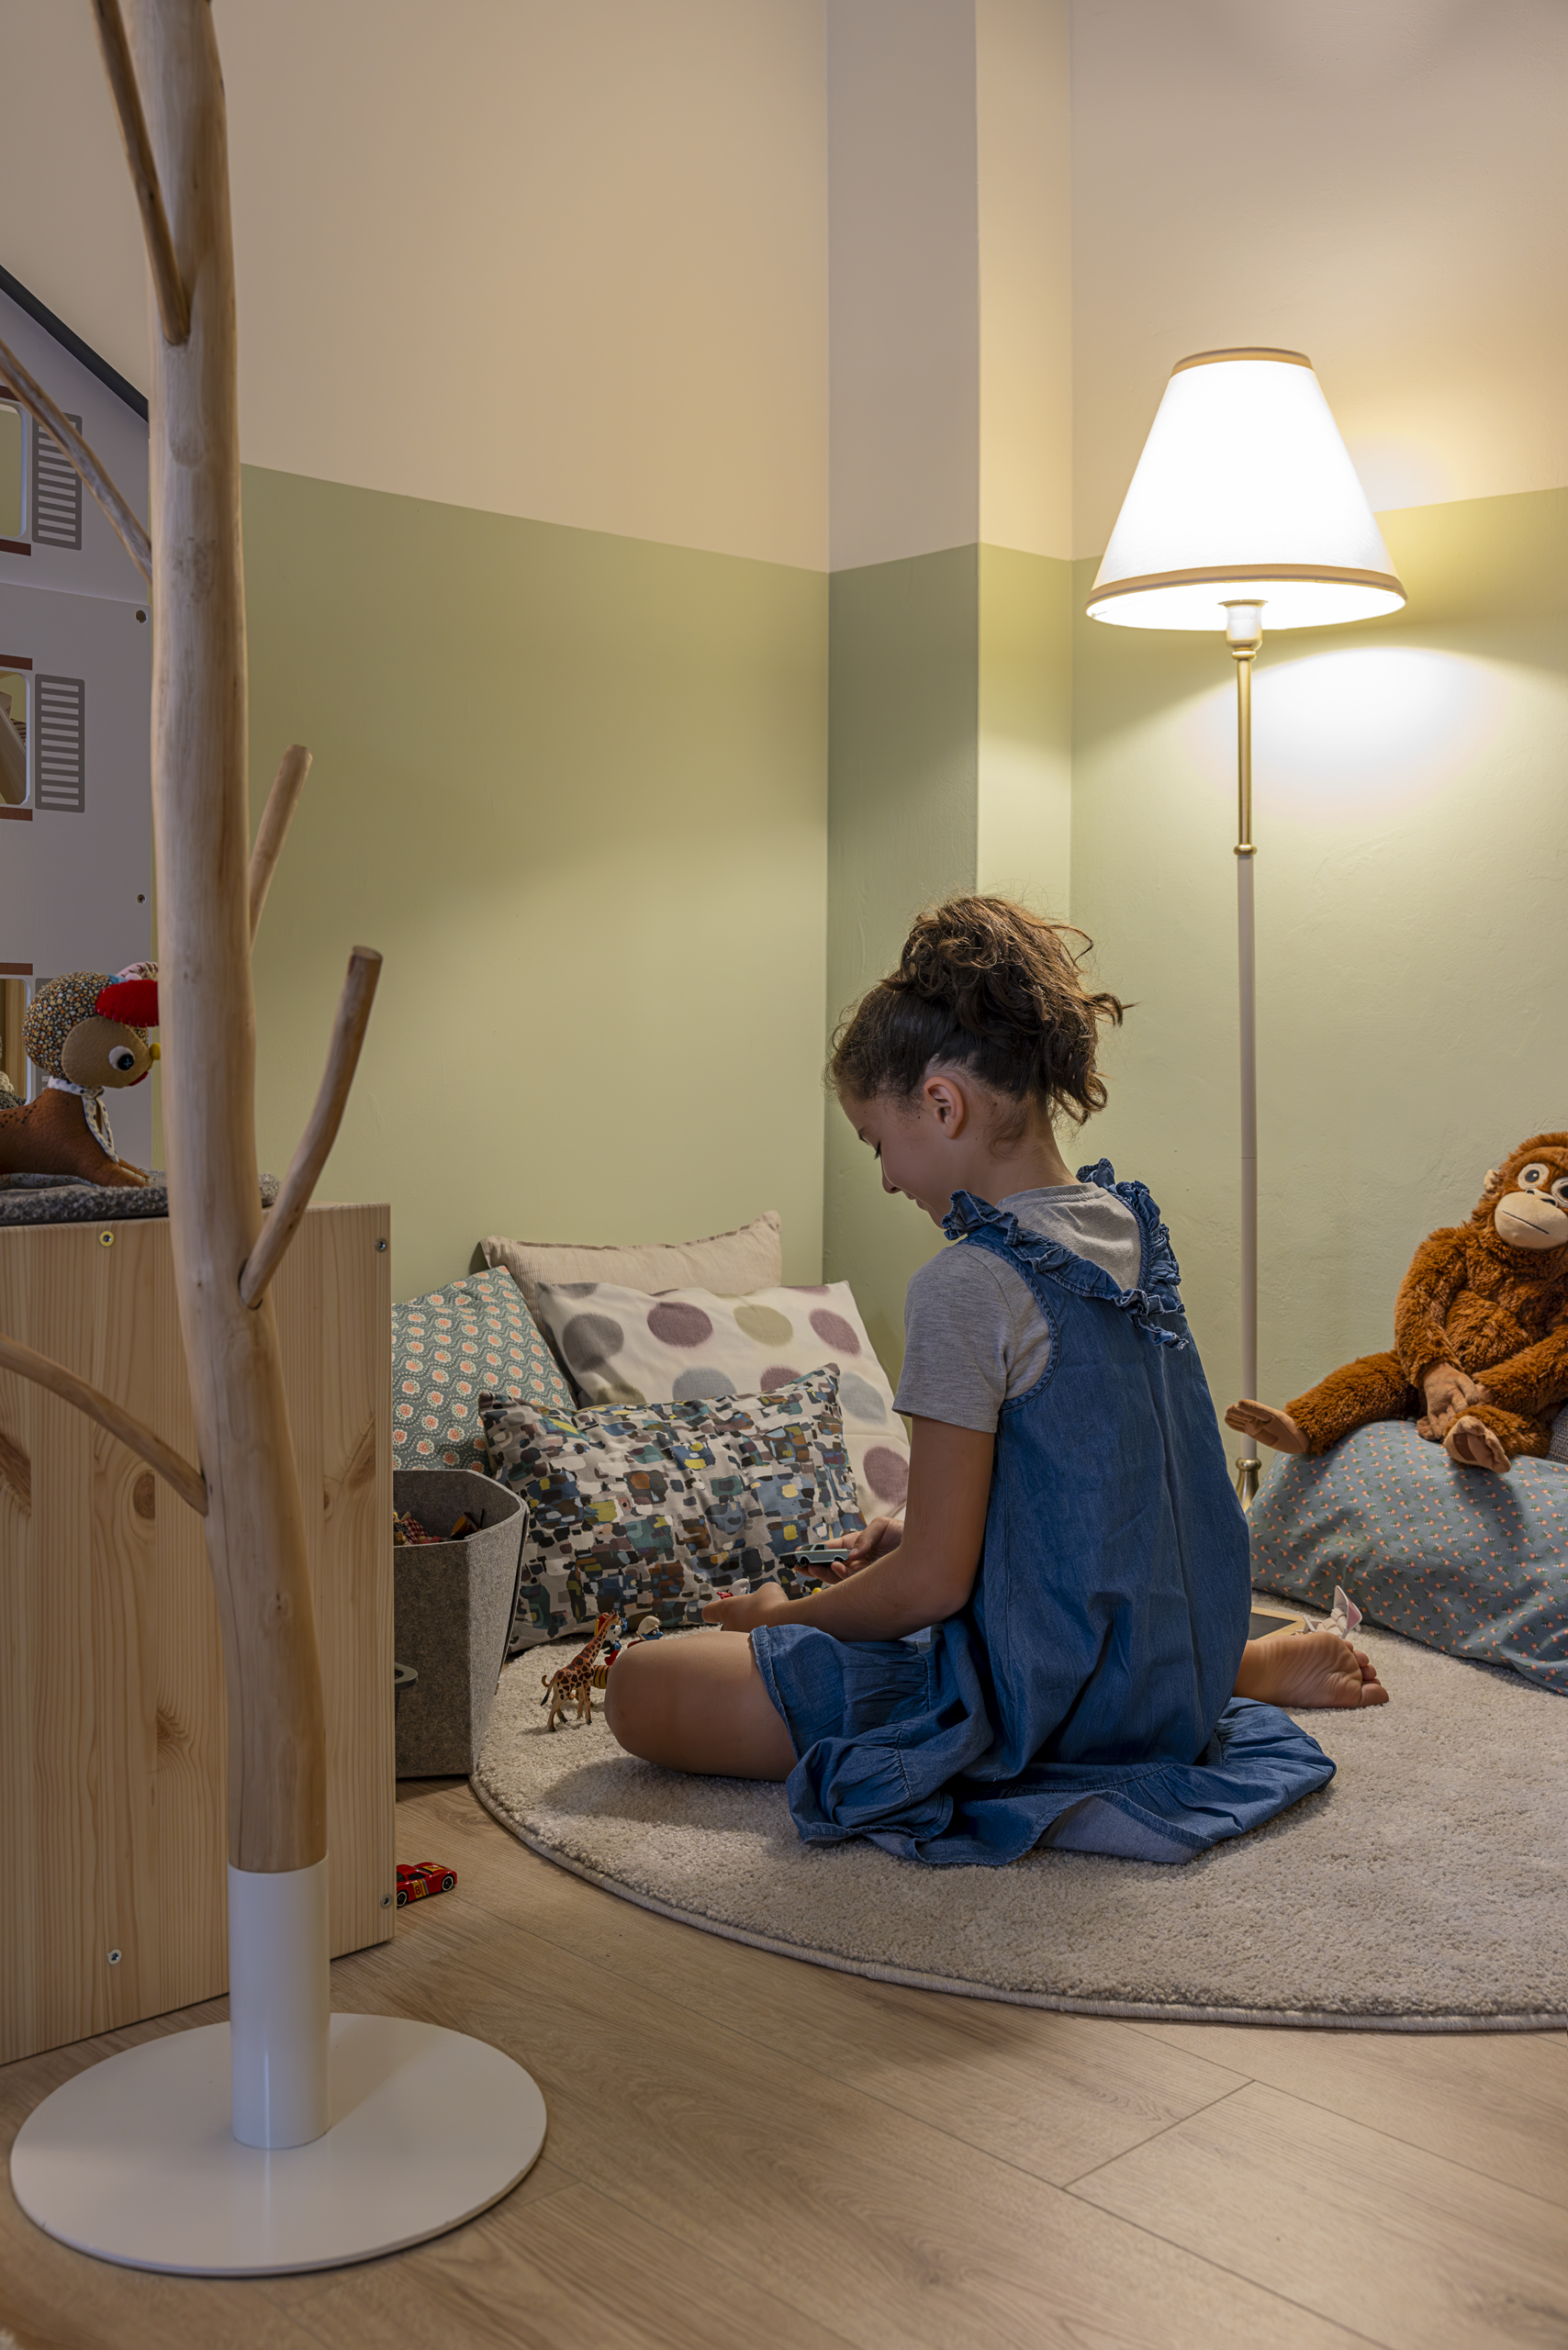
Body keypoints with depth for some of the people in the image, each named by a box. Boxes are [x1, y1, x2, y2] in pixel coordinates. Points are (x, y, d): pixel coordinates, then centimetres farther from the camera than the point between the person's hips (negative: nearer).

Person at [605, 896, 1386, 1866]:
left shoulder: (967, 1286, -24)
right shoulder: (1128, 1226, 2)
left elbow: (932, 1583, -20)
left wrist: (787, 1615, -3)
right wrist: (923, 1528, 13)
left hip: (1040, 1702, -9)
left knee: (641, 1689, -8)